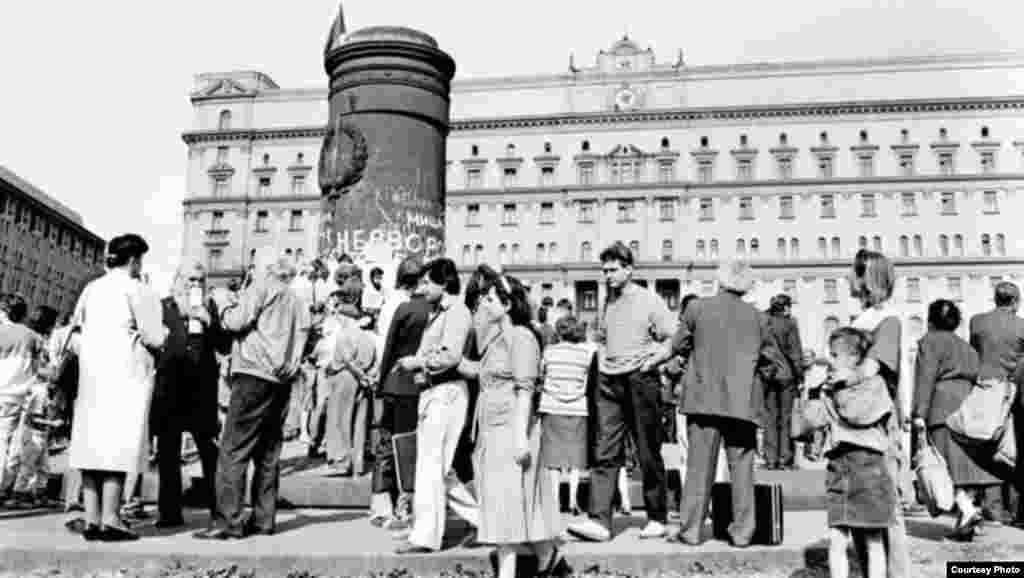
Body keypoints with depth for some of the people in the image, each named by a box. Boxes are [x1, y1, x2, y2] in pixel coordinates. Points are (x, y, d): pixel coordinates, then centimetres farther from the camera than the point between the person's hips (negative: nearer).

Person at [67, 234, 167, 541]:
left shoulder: (91, 289, 12)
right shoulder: (137, 290, -6)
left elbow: (77, 331, 13)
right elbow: (154, 339, -9)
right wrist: (164, 331, 11)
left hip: (91, 374, 6)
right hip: (126, 372, -6)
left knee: (91, 442, 7)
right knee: (119, 443, -5)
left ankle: (92, 519, 7)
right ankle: (110, 519, -8)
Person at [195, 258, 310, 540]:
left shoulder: (263, 287, 0)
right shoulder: (299, 304, 20)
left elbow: (237, 322, -9)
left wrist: (225, 302, 7)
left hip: (255, 375, -8)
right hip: (283, 381, 8)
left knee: (233, 451, -7)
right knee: (268, 453, 12)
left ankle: (229, 522, -10)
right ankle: (264, 519, 13)